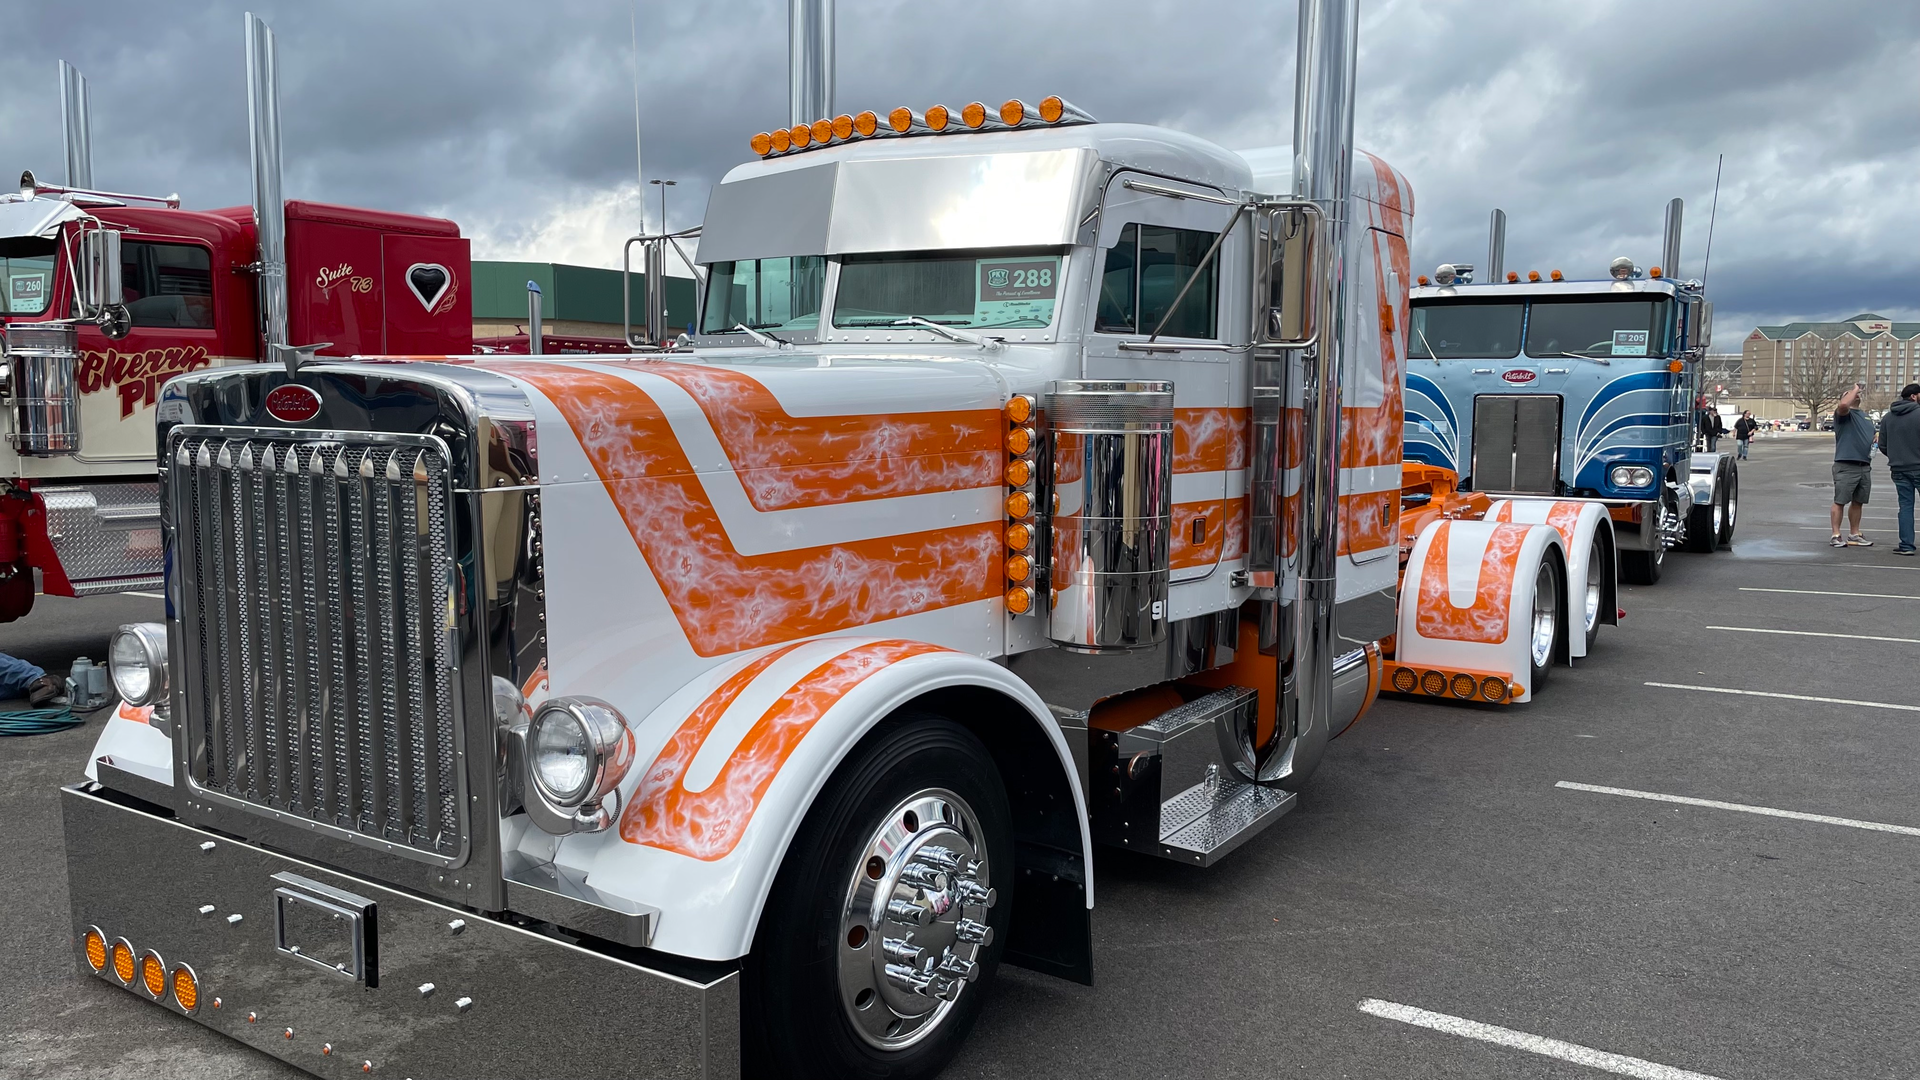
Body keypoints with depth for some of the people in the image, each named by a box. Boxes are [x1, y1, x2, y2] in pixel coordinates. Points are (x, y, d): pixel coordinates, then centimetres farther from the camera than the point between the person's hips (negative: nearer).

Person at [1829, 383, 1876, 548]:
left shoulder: (1865, 416, 21)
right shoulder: (1843, 414, -4)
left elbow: (1872, 435, 32)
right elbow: (1843, 405, -28)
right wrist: (1856, 388, -11)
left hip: (1865, 466, 8)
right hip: (1846, 465, -8)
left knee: (1858, 502, 12)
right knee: (1840, 502, -4)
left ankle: (1854, 534, 20)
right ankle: (1836, 535, -1)